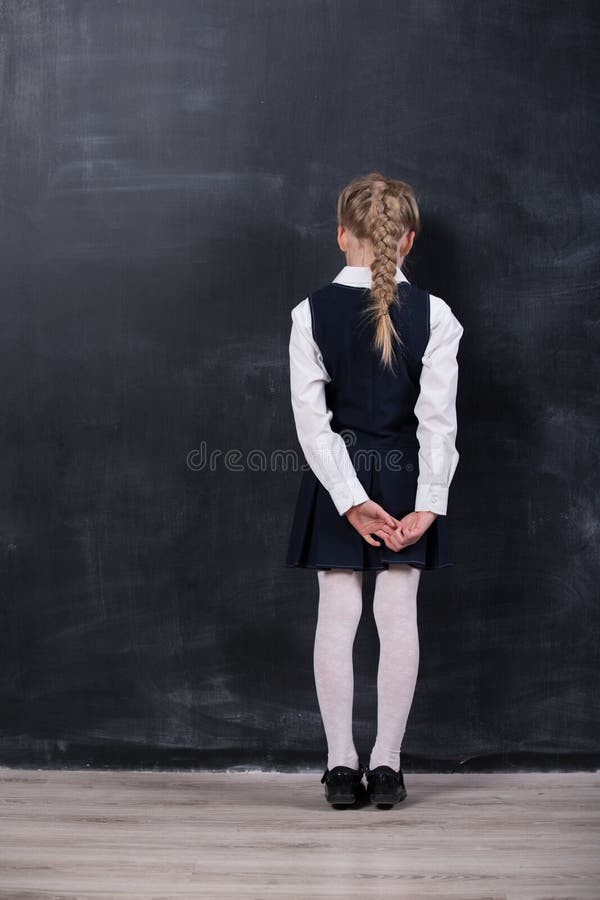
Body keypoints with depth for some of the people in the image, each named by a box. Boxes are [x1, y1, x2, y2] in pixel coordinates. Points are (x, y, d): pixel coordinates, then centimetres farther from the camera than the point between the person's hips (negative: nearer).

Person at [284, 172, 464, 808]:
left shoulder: (310, 313, -6)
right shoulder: (434, 315, -6)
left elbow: (311, 418, -10)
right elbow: (438, 418, -10)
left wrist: (350, 499, -10)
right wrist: (428, 503, -8)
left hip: (336, 476, 0)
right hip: (404, 478, 0)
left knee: (337, 615, 5)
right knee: (399, 615, 5)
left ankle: (342, 766, 9)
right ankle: (386, 766, 8)